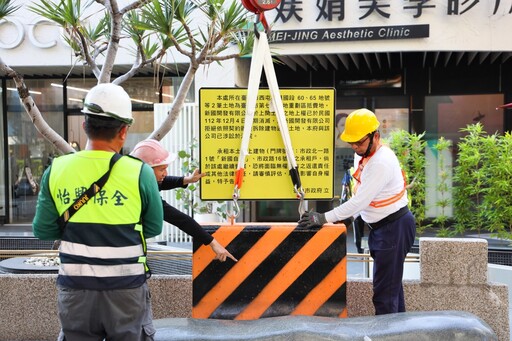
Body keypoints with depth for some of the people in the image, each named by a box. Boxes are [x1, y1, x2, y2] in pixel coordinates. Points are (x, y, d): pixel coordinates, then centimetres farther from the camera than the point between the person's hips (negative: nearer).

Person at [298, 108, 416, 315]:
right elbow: (359, 196, 16)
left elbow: (361, 200, -30)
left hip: (395, 227, -10)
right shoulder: (362, 155, 6)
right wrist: (350, 217, 4)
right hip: (380, 227, 10)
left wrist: (325, 218, -31)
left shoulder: (382, 163, -25)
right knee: (392, 284, 17)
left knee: (385, 289, -9)